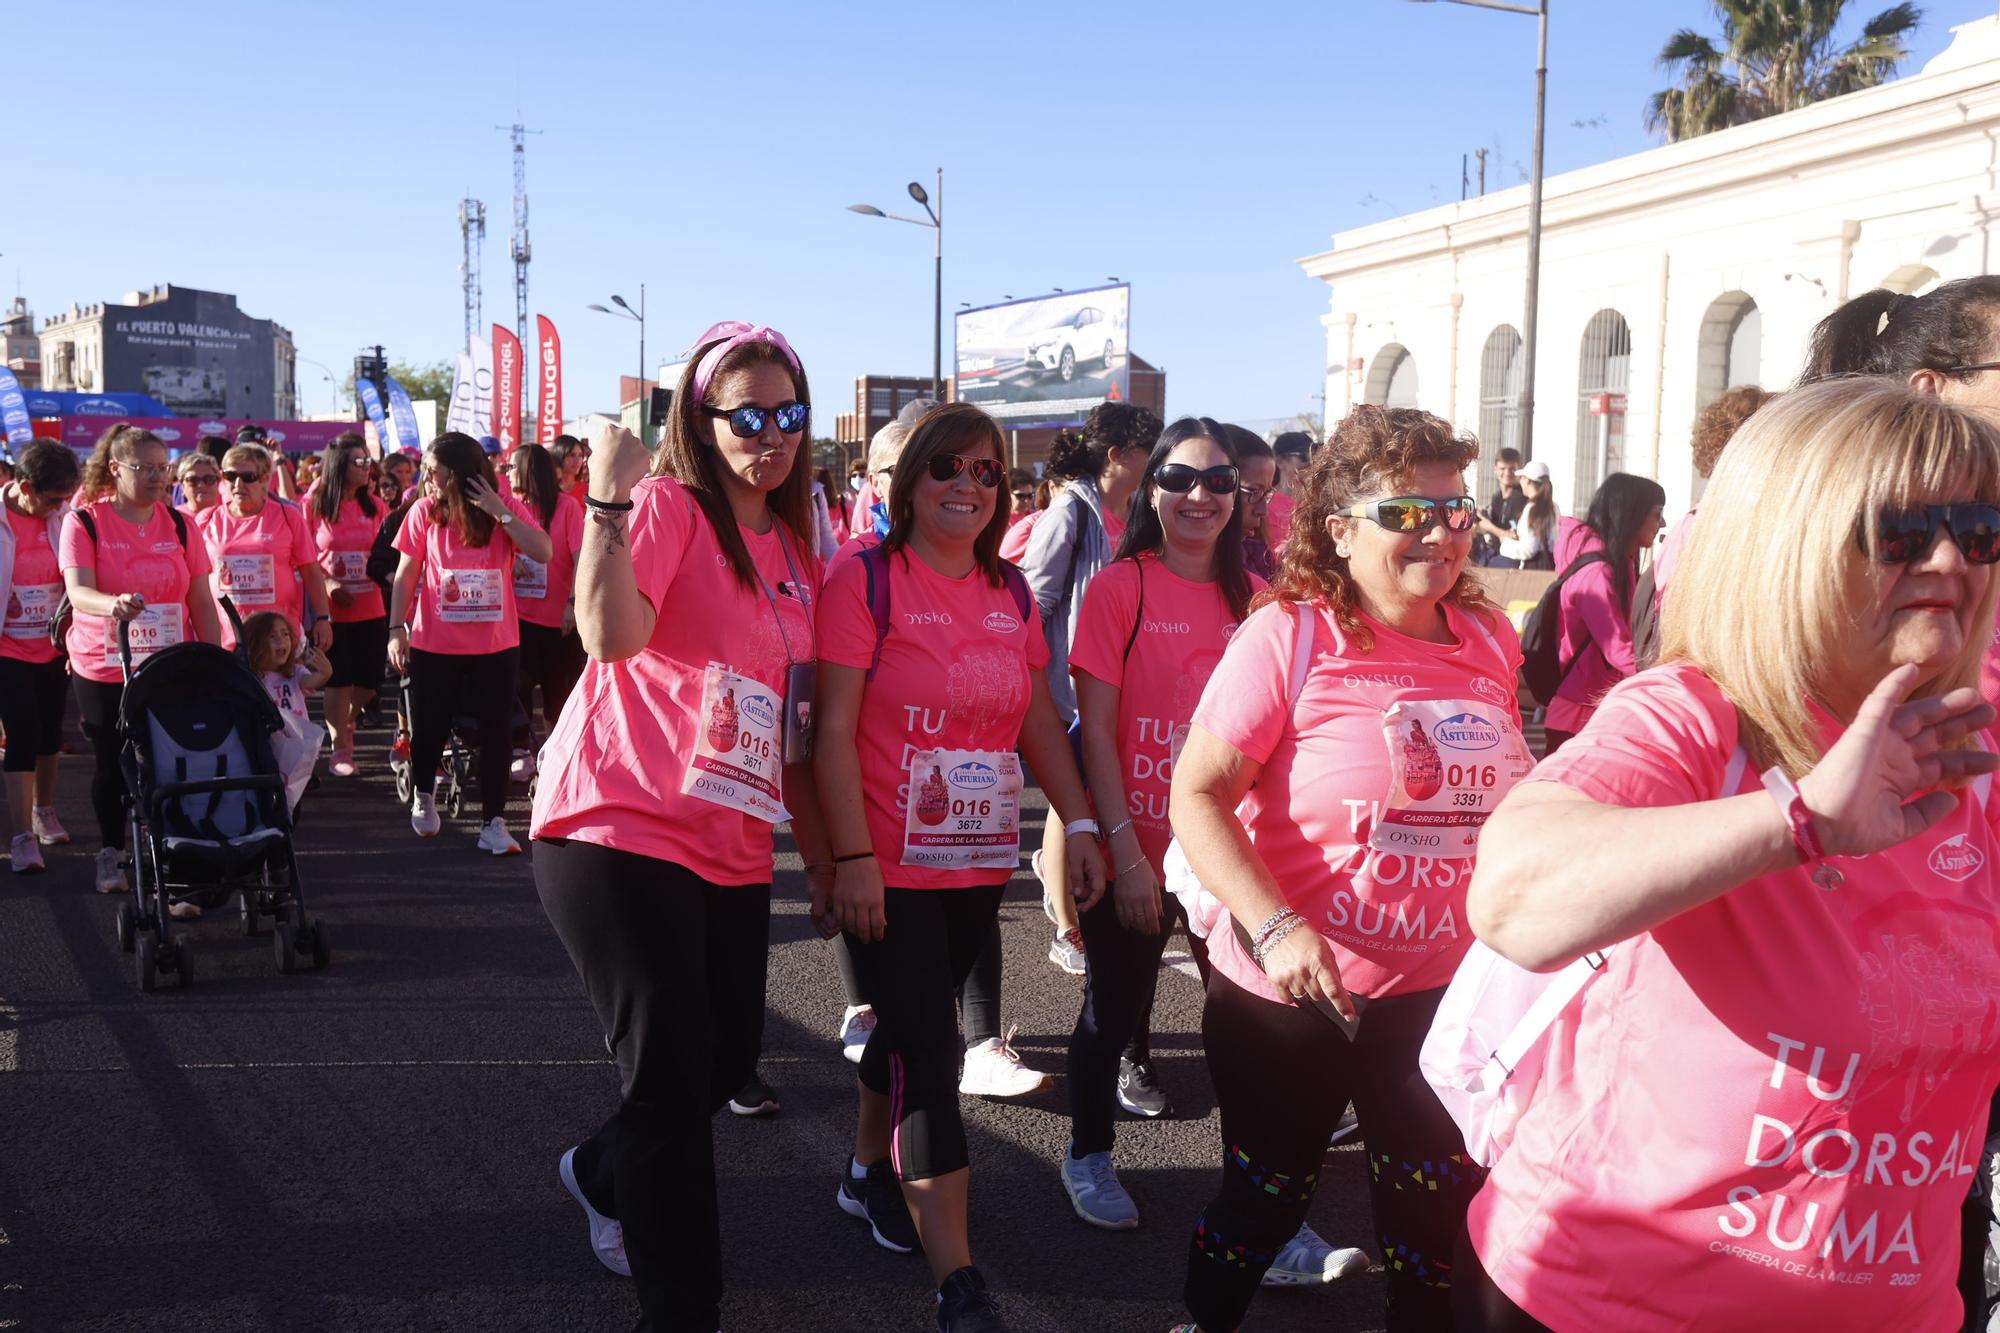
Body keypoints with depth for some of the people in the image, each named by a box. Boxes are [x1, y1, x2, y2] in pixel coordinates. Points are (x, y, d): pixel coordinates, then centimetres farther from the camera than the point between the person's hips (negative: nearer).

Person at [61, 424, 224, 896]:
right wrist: (113, 604, -38)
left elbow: (201, 601, 7)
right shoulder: (84, 522, -3)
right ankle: (111, 853, 34)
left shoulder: (180, 525, 5)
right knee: (111, 766, 10)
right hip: (103, 671, -1)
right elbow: (77, 591, -16)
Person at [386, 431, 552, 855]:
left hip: (495, 646, 0)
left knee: (496, 731, -1)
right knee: (428, 727, 10)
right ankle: (423, 795, 39)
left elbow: (544, 553, -18)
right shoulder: (424, 511, -3)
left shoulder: (509, 508, -4)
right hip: (433, 645, 0)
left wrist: (499, 512, -19)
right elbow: (405, 575, 0)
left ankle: (493, 822, 8)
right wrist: (396, 629, -8)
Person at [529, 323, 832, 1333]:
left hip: (731, 850, 8)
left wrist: (819, 849, 17)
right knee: (671, 1080, -4)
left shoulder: (794, 549, 12)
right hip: (619, 831, -8)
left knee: (729, 1058, 18)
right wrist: (609, 496, -30)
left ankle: (603, 1173, 48)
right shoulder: (668, 505, -9)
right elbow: (610, 633, -27)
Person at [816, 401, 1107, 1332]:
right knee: (930, 1052, -5)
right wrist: (852, 858, -17)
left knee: (912, 1028, 19)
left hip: (979, 866, 6)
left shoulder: (1010, 591, 7)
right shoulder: (868, 580, -10)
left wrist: (1078, 821, 4)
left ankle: (869, 1171, 44)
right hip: (889, 869, -6)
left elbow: (1038, 719, 13)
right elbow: (834, 730, -13)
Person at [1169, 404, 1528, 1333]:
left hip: (1441, 990, 4)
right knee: (1264, 1200, 15)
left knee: (1434, 1218, 15)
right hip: (1288, 991, -4)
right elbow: (1197, 797, -17)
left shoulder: (1491, 640, 0)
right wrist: (1274, 928, -28)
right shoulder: (1287, 636, -15)